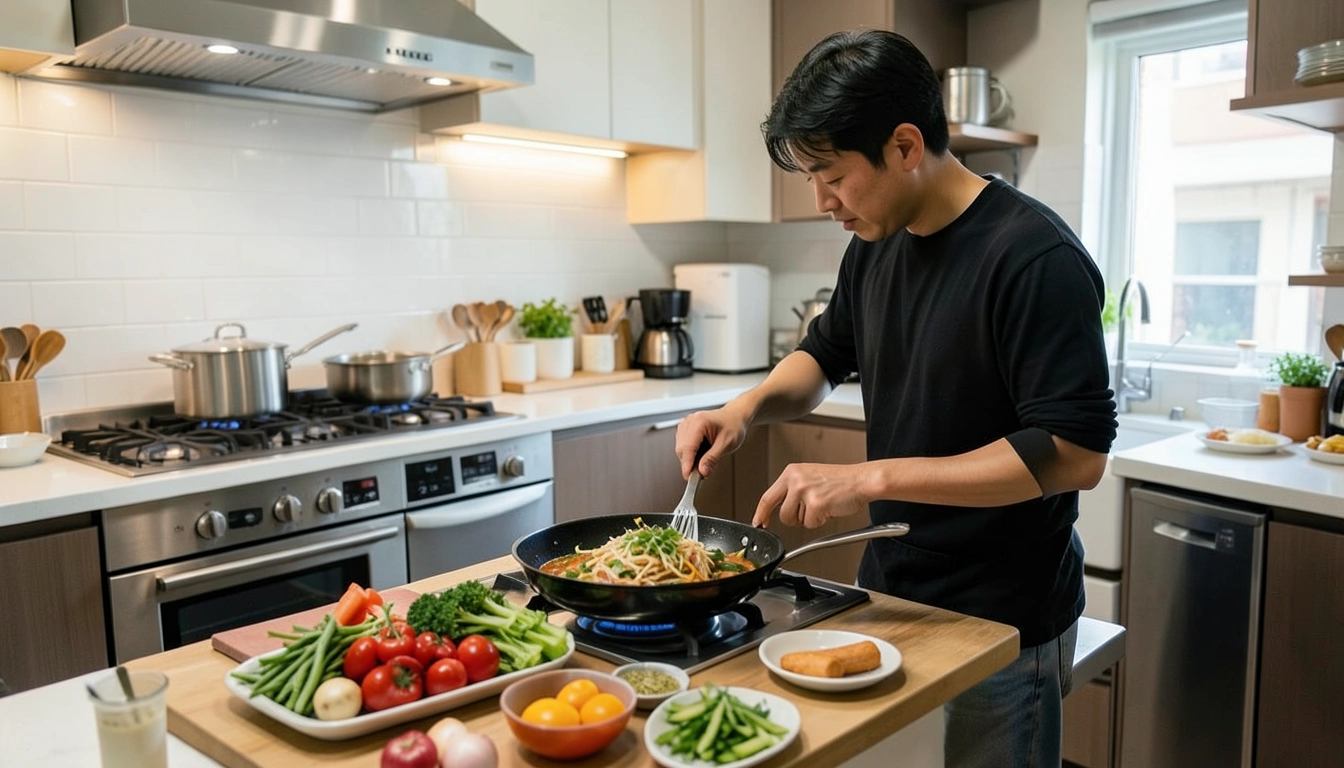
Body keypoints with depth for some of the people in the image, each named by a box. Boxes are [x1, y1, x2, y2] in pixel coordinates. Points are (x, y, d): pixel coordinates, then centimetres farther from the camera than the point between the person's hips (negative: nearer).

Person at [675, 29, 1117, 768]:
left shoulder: (1034, 258, -22)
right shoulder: (874, 244, 1)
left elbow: (1074, 452, -25)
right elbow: (825, 353, 16)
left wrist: (870, 478, -27)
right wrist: (748, 406, -4)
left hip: (1002, 624, -7)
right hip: (888, 589, 7)